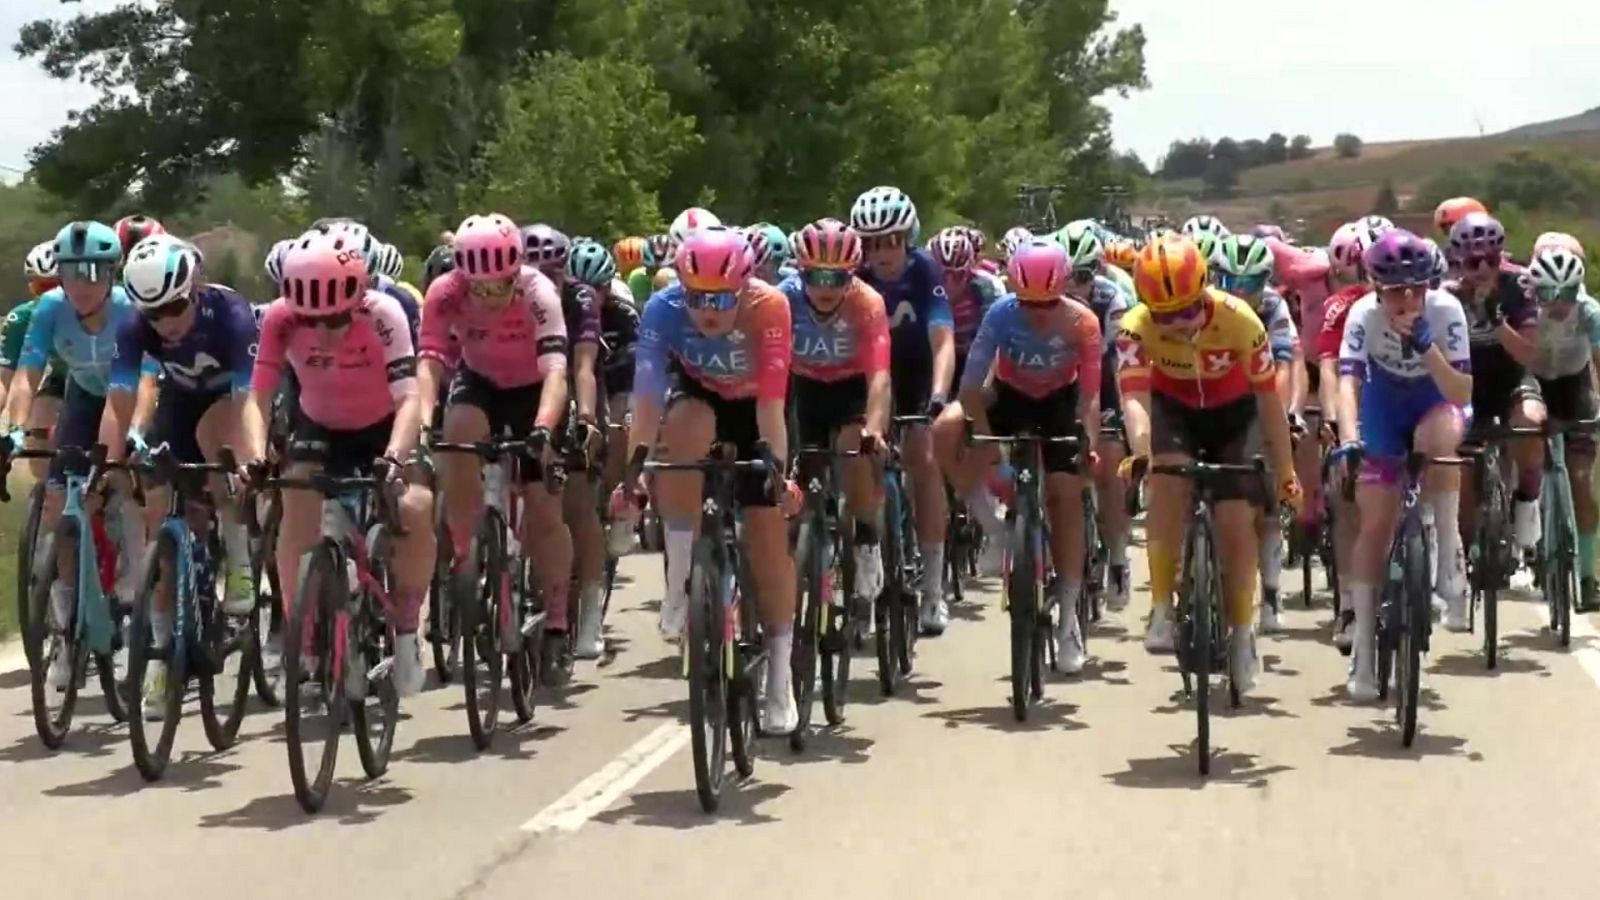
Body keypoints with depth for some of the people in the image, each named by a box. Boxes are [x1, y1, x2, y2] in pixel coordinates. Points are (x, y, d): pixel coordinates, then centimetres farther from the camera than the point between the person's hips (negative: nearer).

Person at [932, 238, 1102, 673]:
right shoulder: (1002, 314, -28)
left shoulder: (1081, 323, -27)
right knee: (946, 428, -28)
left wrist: (1090, 442, -41)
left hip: (1060, 401, -1)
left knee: (1066, 493, -12)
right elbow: (971, 384, -29)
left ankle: (1068, 618, -3)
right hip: (1010, 396, 1)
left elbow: (1090, 394, -28)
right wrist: (985, 437, -37)